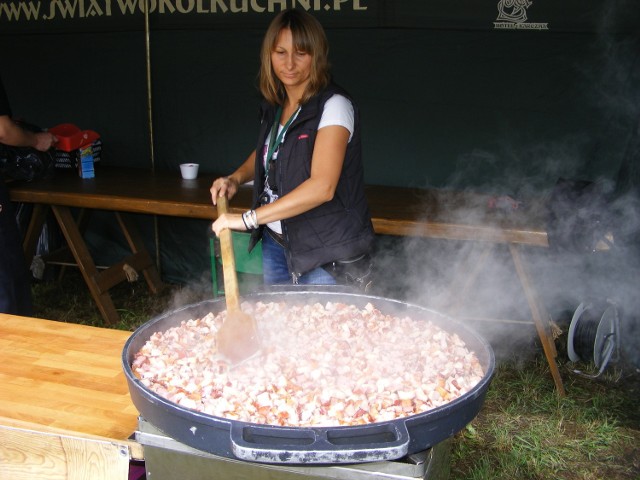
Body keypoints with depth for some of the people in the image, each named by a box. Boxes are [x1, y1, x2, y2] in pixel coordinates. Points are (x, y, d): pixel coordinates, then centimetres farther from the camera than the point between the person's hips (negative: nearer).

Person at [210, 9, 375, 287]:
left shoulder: (333, 105, -17)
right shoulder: (273, 106, 7)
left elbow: (322, 186, -29)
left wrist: (248, 219, -29)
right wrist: (236, 178, 6)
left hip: (325, 253, -7)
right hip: (275, 242, 7)